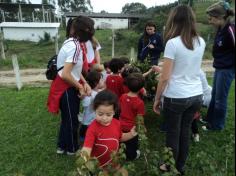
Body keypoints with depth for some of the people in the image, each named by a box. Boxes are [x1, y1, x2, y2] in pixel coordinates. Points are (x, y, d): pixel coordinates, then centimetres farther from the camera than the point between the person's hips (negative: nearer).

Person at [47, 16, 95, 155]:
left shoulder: (71, 42, 4)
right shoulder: (75, 47, -25)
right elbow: (65, 75, -29)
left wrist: (85, 83, -2)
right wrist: (80, 87, -14)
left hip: (67, 87, 9)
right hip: (66, 89, -9)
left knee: (67, 118, 23)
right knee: (72, 120, 11)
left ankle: (62, 146, 42)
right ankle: (72, 148, 34)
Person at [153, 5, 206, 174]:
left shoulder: (173, 43, -15)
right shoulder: (201, 42, 4)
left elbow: (165, 77, -15)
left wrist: (157, 99, -3)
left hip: (176, 97, -6)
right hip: (196, 95, 6)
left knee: (173, 134, 13)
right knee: (185, 131, 20)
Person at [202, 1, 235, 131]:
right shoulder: (221, 29, 5)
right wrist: (218, 63, 17)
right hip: (219, 67, 9)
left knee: (220, 98, 4)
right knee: (214, 95, 19)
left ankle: (217, 125, 22)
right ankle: (209, 119, 36)